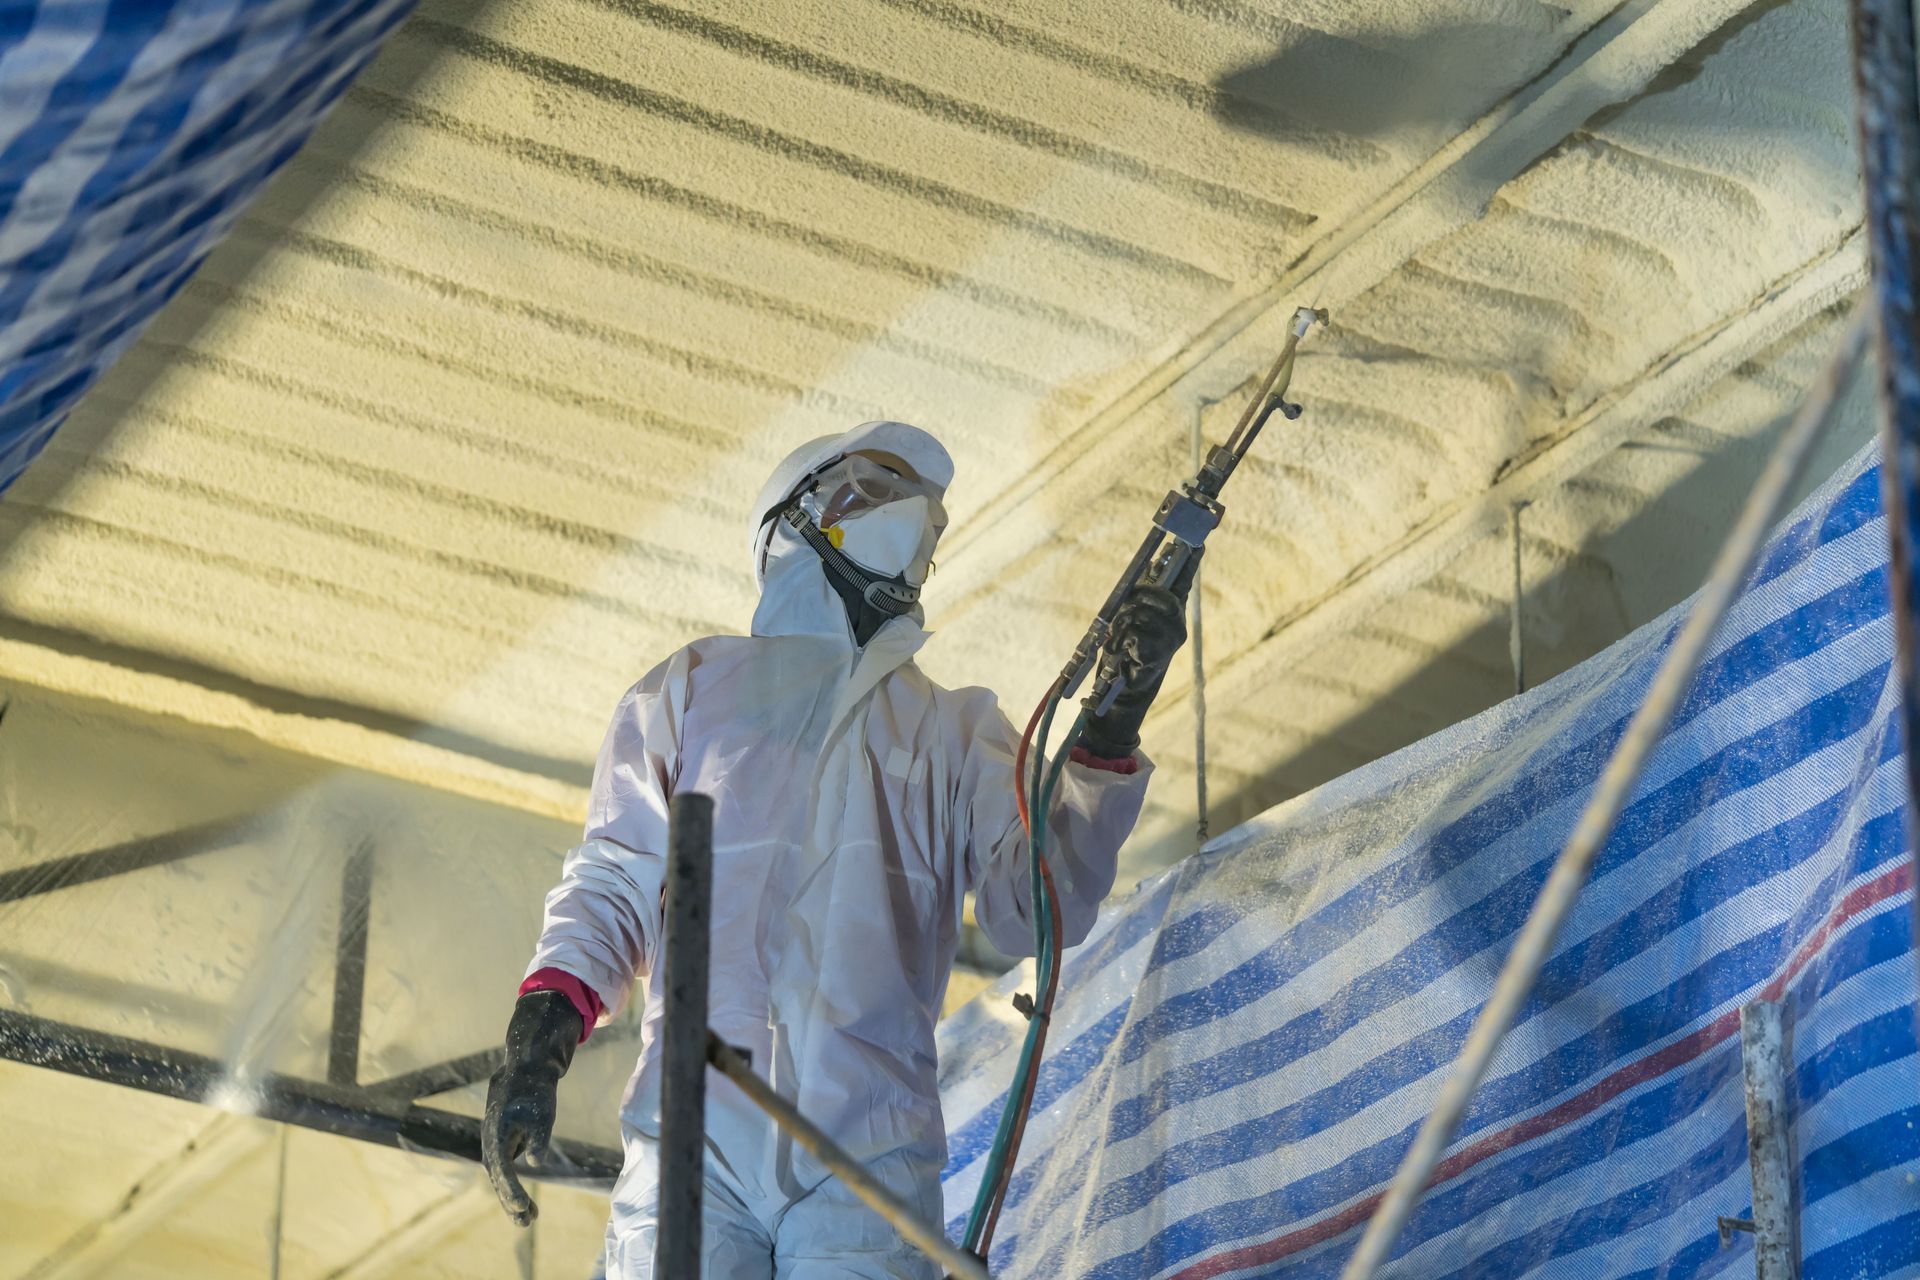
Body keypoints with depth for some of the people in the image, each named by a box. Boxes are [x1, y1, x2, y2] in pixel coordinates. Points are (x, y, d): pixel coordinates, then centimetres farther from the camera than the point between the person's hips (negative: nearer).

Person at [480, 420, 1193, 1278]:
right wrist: (540, 1034, -3)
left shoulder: (955, 732, 22)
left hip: (866, 1152, 1)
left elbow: (1034, 911, 7)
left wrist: (1109, 736, -3)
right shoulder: (698, 687, 19)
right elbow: (615, 886, 13)